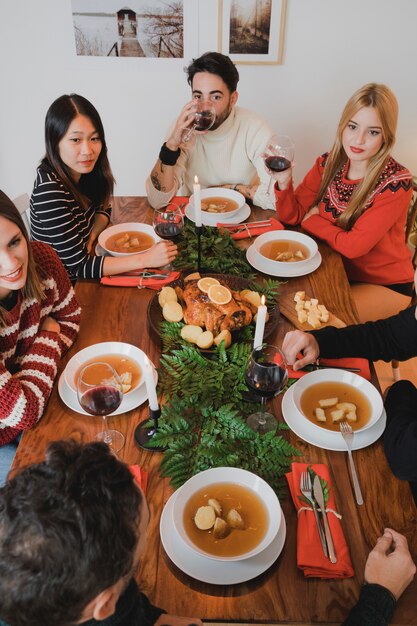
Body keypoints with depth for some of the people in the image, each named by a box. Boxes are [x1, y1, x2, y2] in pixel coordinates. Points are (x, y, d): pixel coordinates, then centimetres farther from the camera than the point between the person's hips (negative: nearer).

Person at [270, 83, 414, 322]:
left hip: (385, 285, -4)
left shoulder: (396, 183, -21)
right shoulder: (328, 163, -5)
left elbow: (353, 245, -24)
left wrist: (311, 219, -11)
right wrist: (284, 182, -25)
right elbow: (291, 216, -6)